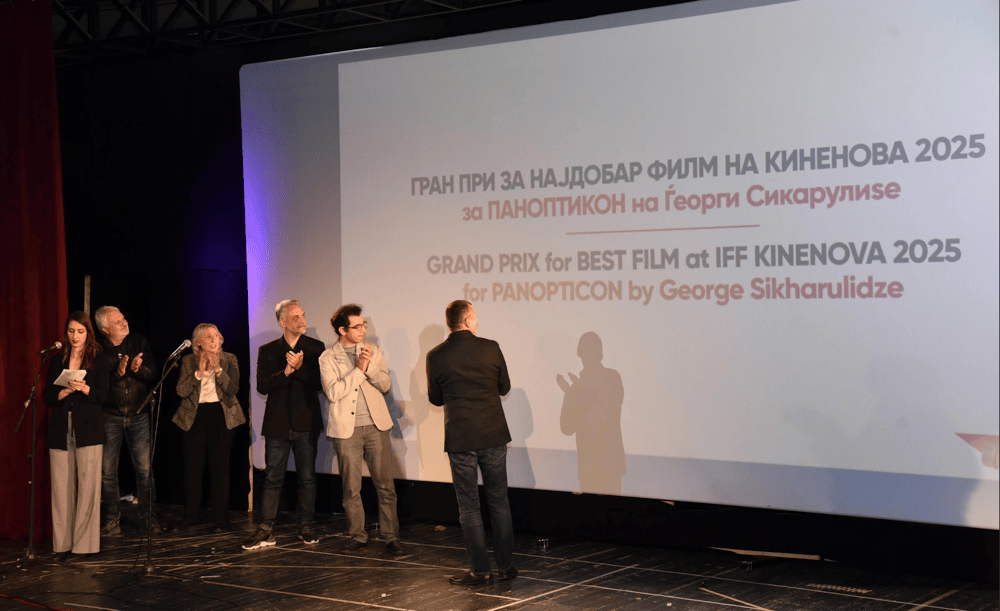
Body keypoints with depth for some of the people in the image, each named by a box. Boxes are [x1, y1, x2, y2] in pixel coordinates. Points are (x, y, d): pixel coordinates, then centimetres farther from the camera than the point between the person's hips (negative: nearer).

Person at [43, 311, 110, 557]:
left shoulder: (100, 359, 6)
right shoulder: (57, 361, 15)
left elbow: (102, 395, -1)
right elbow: (49, 396, 9)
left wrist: (84, 388, -20)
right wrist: (66, 391, -11)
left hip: (88, 429, -3)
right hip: (61, 429, 3)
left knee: (88, 486, -7)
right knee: (62, 487, -1)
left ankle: (85, 543, -4)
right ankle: (63, 543, 3)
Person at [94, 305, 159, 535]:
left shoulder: (140, 342, 3)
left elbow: (153, 374, 0)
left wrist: (138, 369, -20)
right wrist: (117, 373, -24)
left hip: (138, 415, 2)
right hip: (110, 417, -2)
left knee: (145, 468, 2)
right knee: (107, 470, 2)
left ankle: (147, 516, 12)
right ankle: (112, 519, 13)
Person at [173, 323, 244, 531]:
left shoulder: (229, 360, 4)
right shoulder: (188, 361, 5)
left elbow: (233, 388, -7)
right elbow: (181, 390, -5)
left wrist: (218, 369, -16)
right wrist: (199, 372, -14)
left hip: (221, 415, -1)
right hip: (194, 416, 1)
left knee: (220, 468, 0)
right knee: (193, 467, 3)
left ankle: (221, 519, 6)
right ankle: (190, 516, 15)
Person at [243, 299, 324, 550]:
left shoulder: (315, 348, 5)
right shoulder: (267, 351, 6)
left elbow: (321, 383, -5)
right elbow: (262, 386, -5)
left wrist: (300, 367, -17)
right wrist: (287, 371, -16)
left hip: (306, 424, 0)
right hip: (278, 425, 0)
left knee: (307, 478, 6)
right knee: (272, 478, 1)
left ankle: (305, 526, 18)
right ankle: (266, 530, 3)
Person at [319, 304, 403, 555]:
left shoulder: (373, 351, 10)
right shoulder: (327, 358, 1)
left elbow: (385, 385, 4)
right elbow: (333, 392, -11)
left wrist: (370, 366, -11)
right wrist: (358, 369, -14)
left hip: (376, 426, 2)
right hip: (346, 430, -2)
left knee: (385, 485, -1)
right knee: (351, 489, 5)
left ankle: (391, 536, 5)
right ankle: (358, 536, 17)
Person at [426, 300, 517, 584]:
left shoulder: (436, 356, -6)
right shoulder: (490, 348, -5)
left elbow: (435, 398, 5)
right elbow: (504, 387, 7)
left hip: (460, 439, -1)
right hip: (493, 435, 1)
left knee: (469, 506, 6)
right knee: (499, 501, 12)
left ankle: (480, 570, 7)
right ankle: (506, 565, 17)